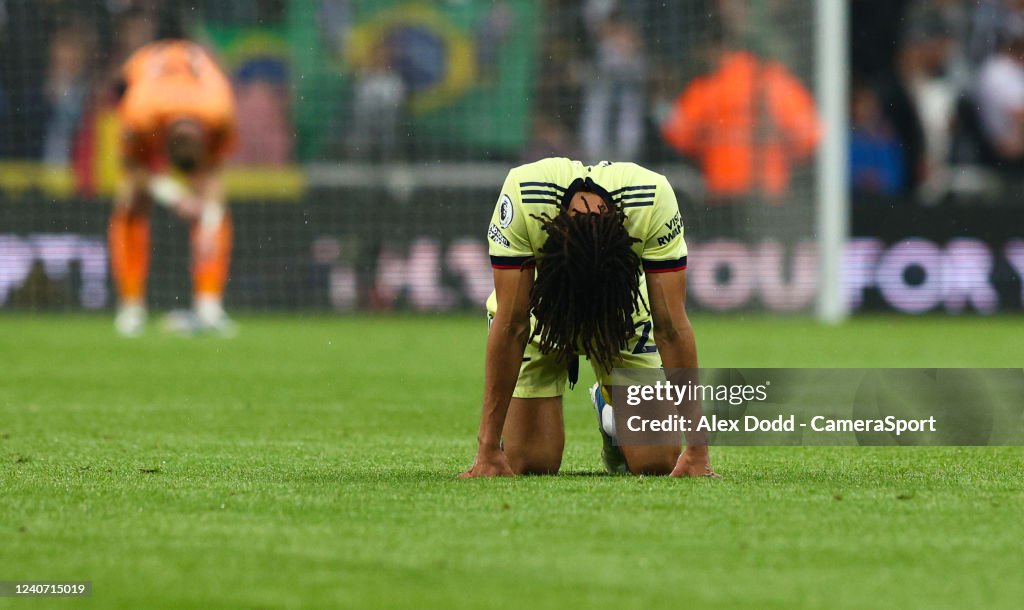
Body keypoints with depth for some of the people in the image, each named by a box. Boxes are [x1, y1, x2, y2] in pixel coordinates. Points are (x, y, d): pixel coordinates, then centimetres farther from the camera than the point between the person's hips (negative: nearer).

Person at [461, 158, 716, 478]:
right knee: (529, 463, -12)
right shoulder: (521, 198, -39)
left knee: (657, 461, -10)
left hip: (623, 313, 1)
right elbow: (512, 326, -34)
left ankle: (609, 404, 24)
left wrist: (697, 451, -32)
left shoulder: (655, 199, -36)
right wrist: (488, 450, -33)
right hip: (541, 308, -1)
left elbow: (671, 328, -31)